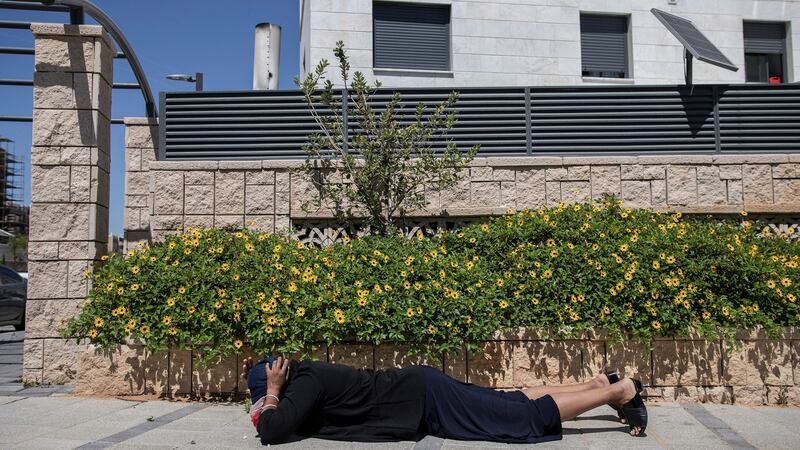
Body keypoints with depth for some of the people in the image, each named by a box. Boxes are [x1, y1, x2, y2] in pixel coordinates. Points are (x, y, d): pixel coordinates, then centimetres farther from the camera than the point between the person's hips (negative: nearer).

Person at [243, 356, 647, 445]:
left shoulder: (306, 383, -16)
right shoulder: (303, 376, 11)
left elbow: (271, 432, -25)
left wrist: (271, 393, -9)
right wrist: (256, 383, 13)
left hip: (426, 400, -9)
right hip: (421, 395, 9)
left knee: (530, 417, -6)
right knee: (514, 403, 16)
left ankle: (621, 390, 3)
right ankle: (599, 383, 25)